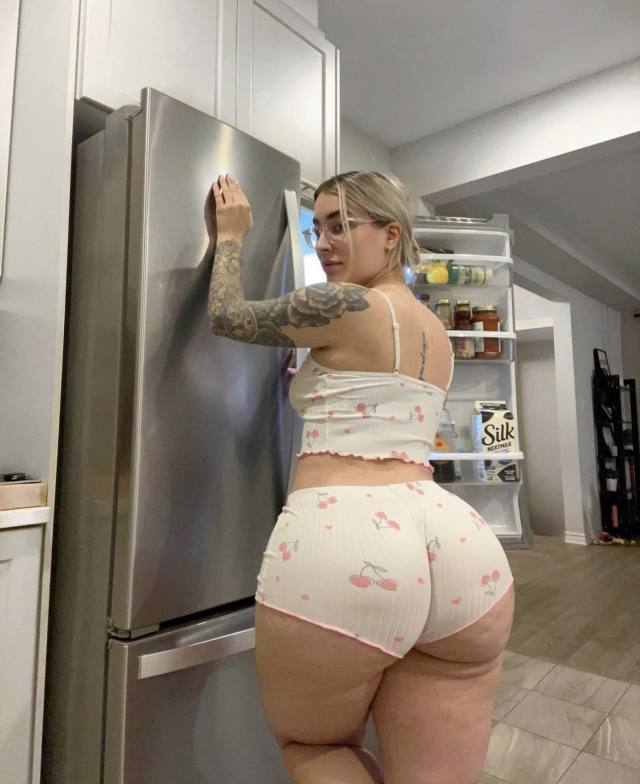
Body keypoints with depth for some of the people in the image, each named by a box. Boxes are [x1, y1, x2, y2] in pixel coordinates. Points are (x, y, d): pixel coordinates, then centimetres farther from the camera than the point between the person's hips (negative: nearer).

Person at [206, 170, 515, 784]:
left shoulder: (346, 305, -2)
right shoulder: (437, 332, 21)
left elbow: (226, 316, 11)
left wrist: (230, 236, 26)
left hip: (340, 541, -7)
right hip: (459, 542, 7)